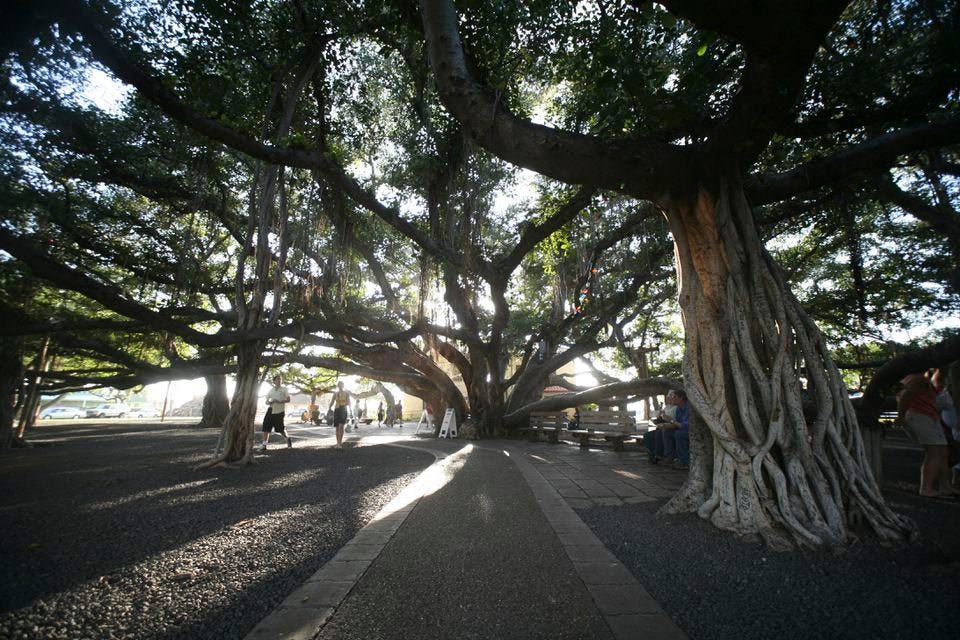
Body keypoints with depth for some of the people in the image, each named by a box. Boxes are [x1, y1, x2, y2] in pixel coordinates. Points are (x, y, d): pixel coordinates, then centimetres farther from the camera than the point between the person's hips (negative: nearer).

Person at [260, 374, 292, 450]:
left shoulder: (284, 389, 1)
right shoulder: (270, 391, 12)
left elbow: (288, 399, -6)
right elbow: (267, 402, 12)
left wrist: (280, 402, -21)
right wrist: (270, 402, -11)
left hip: (280, 412, -4)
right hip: (271, 411, 4)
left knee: (281, 429, 0)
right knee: (266, 428, -4)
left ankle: (288, 439, 24)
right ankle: (264, 445, 3)